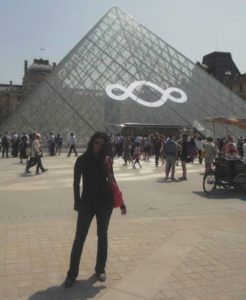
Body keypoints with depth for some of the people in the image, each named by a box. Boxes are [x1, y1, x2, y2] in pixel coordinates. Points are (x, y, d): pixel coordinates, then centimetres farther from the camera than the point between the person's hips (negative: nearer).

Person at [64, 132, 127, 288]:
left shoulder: (106, 160, 1)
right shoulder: (82, 160, -4)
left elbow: (112, 181, 7)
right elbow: (76, 183, 0)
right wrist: (77, 203, -5)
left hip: (105, 202, 2)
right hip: (87, 202, -1)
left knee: (102, 235, 11)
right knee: (79, 237, -1)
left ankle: (100, 269, 26)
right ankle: (72, 274, 9)